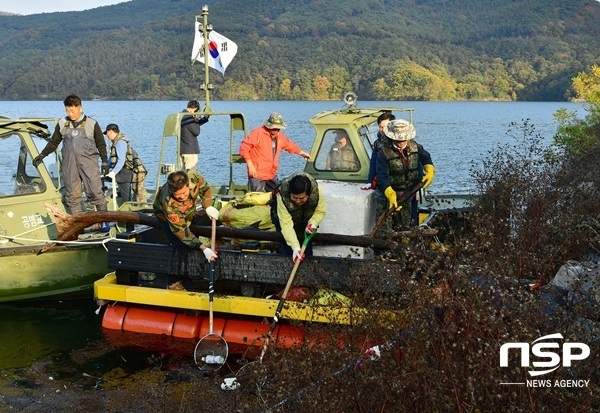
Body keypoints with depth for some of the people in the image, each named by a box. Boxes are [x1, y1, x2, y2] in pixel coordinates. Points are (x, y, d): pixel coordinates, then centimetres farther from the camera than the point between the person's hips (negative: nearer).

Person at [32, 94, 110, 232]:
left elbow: (101, 144, 9)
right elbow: (54, 142, 20)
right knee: (72, 195, 3)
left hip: (89, 164, -3)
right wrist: (41, 155, 17)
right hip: (69, 166, 3)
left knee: (95, 192, -7)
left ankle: (104, 220, 3)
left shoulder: (92, 124, 2)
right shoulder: (62, 124, 9)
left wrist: (105, 162, 5)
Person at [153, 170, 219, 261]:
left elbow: (205, 189, -12)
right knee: (181, 245, -12)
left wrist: (208, 207, -23)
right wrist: (203, 248, -41)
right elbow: (180, 230, -38)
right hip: (165, 215, -5)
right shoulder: (169, 205, -47)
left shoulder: (193, 177, -39)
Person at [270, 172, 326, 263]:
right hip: (285, 217, -3)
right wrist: (295, 247, -47)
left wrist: (313, 223, -38)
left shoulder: (316, 191, -35)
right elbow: (286, 224, -40)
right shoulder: (282, 196, -41)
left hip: (305, 221, 3)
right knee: (287, 247, -13)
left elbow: (320, 211, -18)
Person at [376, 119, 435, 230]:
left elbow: (426, 158, 15)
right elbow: (382, 175, -21)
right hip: (396, 193, -4)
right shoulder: (384, 153, -17)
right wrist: (390, 194, -34)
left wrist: (430, 171, -5)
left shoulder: (414, 147, -3)